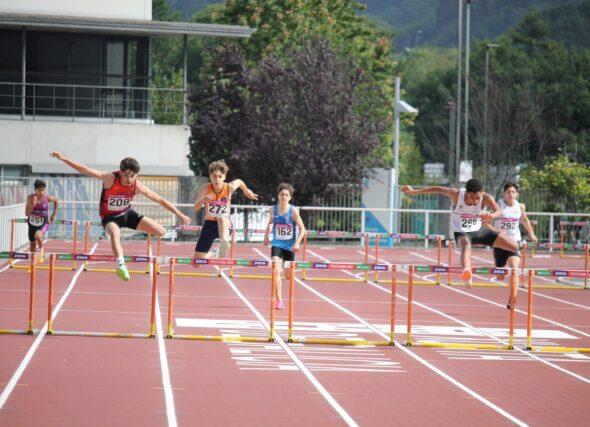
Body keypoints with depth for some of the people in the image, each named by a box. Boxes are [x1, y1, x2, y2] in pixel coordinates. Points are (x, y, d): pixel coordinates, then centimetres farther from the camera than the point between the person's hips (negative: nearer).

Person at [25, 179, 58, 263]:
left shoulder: (48, 198, -16)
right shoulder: (30, 198, -16)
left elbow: (56, 199, 8)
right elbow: (26, 213, -18)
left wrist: (53, 214, 12)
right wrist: (33, 204, -34)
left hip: (44, 223, -3)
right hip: (32, 223, 3)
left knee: (38, 235, -34)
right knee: (32, 244, 14)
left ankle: (41, 249, -3)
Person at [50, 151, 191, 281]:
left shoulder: (137, 186, -18)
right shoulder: (110, 179, -28)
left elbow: (160, 200, -10)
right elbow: (85, 170, -35)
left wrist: (180, 215, -9)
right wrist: (63, 159, -43)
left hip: (127, 214, 4)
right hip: (110, 218, -4)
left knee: (161, 232, -4)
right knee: (115, 232, -41)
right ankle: (121, 264, -54)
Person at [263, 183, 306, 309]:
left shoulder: (293, 211, -11)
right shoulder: (273, 210, -2)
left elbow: (302, 229, -8)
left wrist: (297, 243, -18)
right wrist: (266, 235, 3)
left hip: (290, 246, -1)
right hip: (277, 244, 1)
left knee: (288, 275, 8)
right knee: (276, 271, -18)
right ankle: (279, 300, -16)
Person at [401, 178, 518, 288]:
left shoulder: (486, 198, -24)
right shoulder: (456, 194, -24)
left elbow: (498, 211, -39)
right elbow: (438, 189, -9)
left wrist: (492, 215, -65)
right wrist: (414, 191, -3)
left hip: (479, 230, 4)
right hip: (462, 233, -4)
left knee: (514, 246, 0)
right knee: (466, 246, -42)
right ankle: (466, 271, -73)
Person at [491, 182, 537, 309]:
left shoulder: (520, 206, 0)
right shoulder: (498, 205, -11)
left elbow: (524, 219, 21)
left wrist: (531, 234, 23)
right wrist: (495, 231, -34)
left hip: (514, 242, 1)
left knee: (514, 268, -23)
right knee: (500, 276, 10)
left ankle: (512, 299, -24)